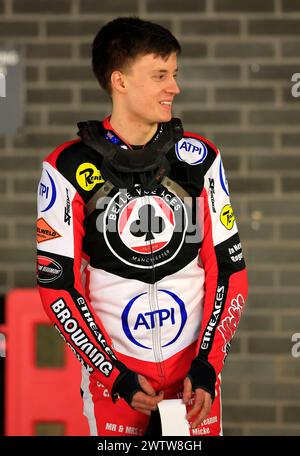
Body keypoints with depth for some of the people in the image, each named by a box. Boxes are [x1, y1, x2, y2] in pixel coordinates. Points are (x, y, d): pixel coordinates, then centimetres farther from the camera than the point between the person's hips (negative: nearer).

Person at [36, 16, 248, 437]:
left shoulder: (199, 158, 2)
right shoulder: (69, 168, -6)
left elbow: (230, 272, 4)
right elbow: (57, 287, -4)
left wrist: (207, 366, -6)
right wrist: (116, 376, -10)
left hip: (192, 368, 2)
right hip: (111, 371, -2)